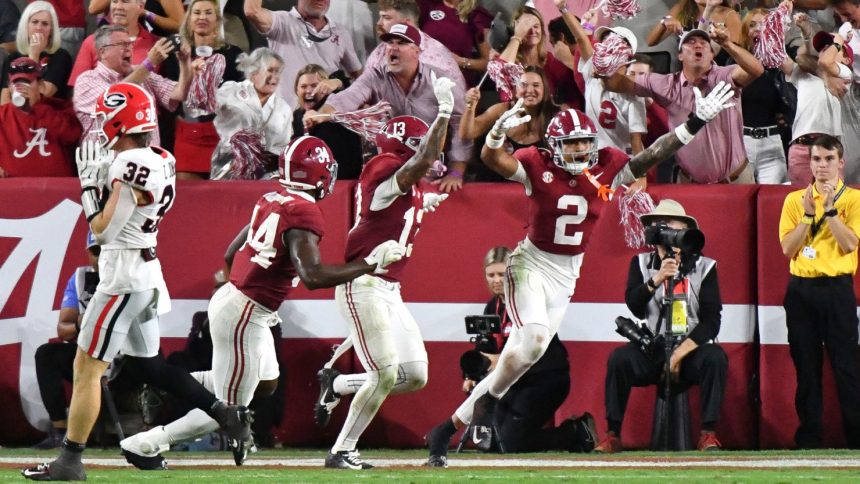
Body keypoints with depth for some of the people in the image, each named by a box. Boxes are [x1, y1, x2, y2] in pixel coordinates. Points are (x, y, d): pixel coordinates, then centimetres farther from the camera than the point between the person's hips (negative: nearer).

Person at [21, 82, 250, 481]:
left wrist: (89, 183, -8)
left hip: (123, 277, -10)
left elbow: (103, 230, -17)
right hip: (146, 273, 10)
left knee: (87, 367, -4)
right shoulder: (159, 161, 8)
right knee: (149, 363, 20)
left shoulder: (132, 167, -20)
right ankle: (227, 414, 17)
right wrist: (102, 177, 6)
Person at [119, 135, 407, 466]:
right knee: (229, 410, 4)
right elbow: (312, 276, -31)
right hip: (244, 316, -9)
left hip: (231, 295, 9)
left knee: (265, 384, 26)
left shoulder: (271, 201, 8)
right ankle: (148, 443, 4)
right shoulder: (304, 214, -19)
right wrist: (370, 263, -24)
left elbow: (231, 254, 17)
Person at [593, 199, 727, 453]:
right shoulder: (641, 263, 8)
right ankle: (612, 435, -24)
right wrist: (656, 279, -23)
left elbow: (711, 321, -6)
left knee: (715, 357, -32)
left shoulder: (704, 267, 2)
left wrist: (679, 354, -16)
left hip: (690, 350, -1)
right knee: (619, 358, -28)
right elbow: (633, 305, -8)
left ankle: (708, 433, -25)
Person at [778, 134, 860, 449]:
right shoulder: (795, 200, 10)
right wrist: (808, 214, -9)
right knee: (806, 366, 5)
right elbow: (787, 248, 1)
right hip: (801, 289, 3)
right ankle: (808, 439, 9)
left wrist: (830, 209, -15)